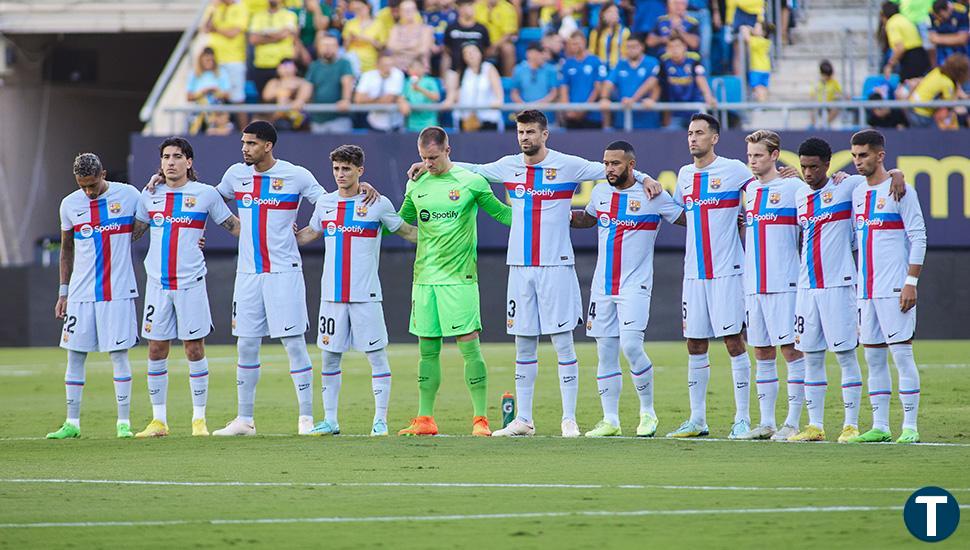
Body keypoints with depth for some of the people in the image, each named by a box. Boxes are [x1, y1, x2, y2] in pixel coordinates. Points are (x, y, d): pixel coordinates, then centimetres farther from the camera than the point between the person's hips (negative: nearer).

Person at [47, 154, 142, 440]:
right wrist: (63, 292, 13)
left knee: (118, 354, -4)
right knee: (75, 355, 2)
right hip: (81, 292, 3)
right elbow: (67, 250, 15)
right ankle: (72, 422, 9)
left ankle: (124, 422, 0)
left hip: (118, 290, -3)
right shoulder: (70, 204, 6)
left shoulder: (128, 195, -2)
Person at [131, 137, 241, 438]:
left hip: (190, 282, -3)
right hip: (157, 283, 3)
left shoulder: (205, 194, 1)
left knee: (195, 349, -2)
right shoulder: (150, 195, 10)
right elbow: (133, 230, 22)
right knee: (156, 351, 3)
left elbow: (233, 225, 9)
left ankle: (199, 419, 5)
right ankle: (159, 421, 10)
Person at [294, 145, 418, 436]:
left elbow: (406, 231, 9)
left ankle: (380, 420, 3)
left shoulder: (378, 204, -1)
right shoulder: (325, 203, 10)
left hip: (365, 294, -4)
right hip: (332, 293, 4)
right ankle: (330, 420, 13)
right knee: (329, 356, 6)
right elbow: (310, 233, 26)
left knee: (377, 355, -3)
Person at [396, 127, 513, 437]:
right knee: (428, 349, 7)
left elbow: (500, 212, 7)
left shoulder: (471, 181, -2)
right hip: (424, 277, 4)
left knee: (469, 346, -7)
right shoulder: (417, 184, 10)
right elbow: (402, 221, 23)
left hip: (459, 277, -4)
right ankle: (425, 420, 12)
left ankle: (480, 419, -3)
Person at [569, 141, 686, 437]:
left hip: (635, 287, -5)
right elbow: (588, 217, 31)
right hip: (602, 287, 5)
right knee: (605, 352, 4)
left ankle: (648, 411, 0)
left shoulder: (653, 196, -6)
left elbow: (687, 218, 0)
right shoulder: (600, 192, 10)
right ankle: (610, 420, 10)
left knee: (631, 346, -17)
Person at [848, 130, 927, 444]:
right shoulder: (857, 194, 14)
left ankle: (910, 427, -6)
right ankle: (880, 426, 11)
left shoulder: (900, 191, -6)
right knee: (873, 357, 7)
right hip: (866, 288, 7)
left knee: (901, 353, -8)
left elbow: (918, 239, -9)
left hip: (894, 289, -7)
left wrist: (911, 282, -14)